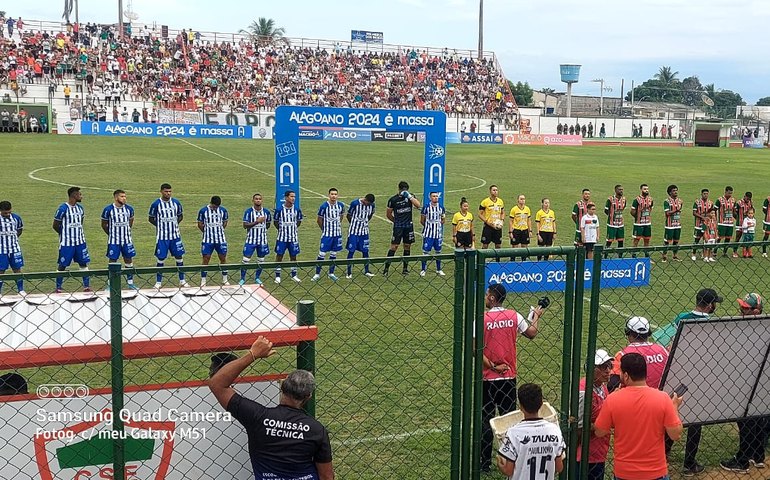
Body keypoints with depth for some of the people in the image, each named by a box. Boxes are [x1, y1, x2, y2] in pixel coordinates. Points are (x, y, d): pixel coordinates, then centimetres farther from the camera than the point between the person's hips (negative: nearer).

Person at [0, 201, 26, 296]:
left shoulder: (16, 218, 0)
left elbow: (20, 229, 18)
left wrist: (13, 237, 8)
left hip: (15, 249, 3)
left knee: (17, 269, 6)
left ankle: (20, 289, 16)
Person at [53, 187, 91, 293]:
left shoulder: (80, 208, 8)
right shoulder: (63, 208, -13)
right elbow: (55, 225, -7)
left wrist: (78, 233, 10)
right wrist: (65, 235, 0)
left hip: (80, 241, 6)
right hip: (66, 242, -6)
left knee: (84, 263, 6)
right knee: (62, 265, 2)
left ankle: (86, 286, 12)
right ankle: (58, 288, 13)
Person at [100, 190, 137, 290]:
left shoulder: (129, 208, 1)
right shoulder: (108, 209, -9)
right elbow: (104, 224, 2)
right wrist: (111, 234, 6)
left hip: (127, 240, 3)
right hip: (113, 241, -3)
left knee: (129, 260, 7)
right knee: (112, 261, 2)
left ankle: (130, 282, 16)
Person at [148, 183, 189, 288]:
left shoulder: (176, 202, 2)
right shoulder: (156, 204, -6)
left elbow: (180, 216, 15)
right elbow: (150, 218, 4)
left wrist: (174, 224, 2)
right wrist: (160, 226, -4)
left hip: (175, 235, 3)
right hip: (162, 236, -3)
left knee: (179, 256, 5)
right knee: (161, 258, 2)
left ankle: (182, 281, 13)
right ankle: (158, 282, 13)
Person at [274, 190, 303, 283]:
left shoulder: (297, 209, -2)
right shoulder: (279, 209, -9)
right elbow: (275, 222, 4)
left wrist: (293, 229, 11)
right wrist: (282, 230, 7)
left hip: (293, 237, 2)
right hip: (282, 237, -2)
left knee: (293, 256, 10)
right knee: (279, 256, 2)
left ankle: (294, 275, 23)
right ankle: (277, 276, 11)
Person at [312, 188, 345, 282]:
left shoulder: (341, 205, -1)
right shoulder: (324, 206, -14)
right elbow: (319, 220, -3)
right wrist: (324, 229, 5)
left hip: (337, 233, 4)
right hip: (327, 234, -4)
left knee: (333, 254, 11)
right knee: (322, 254, -3)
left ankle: (331, 273, 22)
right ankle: (317, 273, 5)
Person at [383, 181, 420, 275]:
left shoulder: (411, 196, 3)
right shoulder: (393, 199, -4)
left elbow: (418, 205, -15)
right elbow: (388, 214, 5)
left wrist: (409, 196, -20)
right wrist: (396, 221, 8)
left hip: (409, 226, 3)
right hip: (398, 226, -3)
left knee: (407, 246, 7)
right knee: (394, 246, -6)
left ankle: (405, 268, 16)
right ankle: (386, 267, -4)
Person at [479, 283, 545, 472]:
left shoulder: (482, 319, -13)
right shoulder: (514, 316, -3)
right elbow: (532, 333, 9)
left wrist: (492, 366, -12)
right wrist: (536, 316, 25)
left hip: (488, 378, -3)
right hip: (509, 377, 3)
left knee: (486, 420, 7)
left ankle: (485, 462, 12)